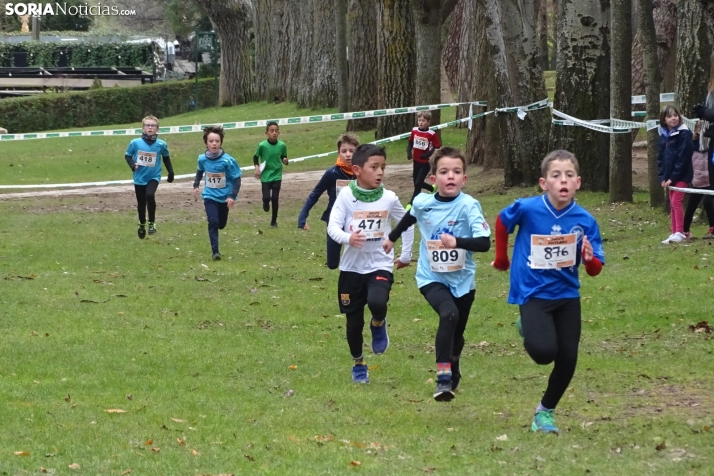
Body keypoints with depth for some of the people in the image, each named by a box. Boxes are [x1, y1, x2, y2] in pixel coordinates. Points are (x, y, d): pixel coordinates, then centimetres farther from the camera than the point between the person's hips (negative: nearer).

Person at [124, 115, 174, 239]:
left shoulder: (161, 144, -11)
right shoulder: (135, 143, -13)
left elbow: (166, 158, 7)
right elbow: (127, 155, 1)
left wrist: (171, 173, 11)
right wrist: (132, 164, -18)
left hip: (154, 177, -2)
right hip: (139, 178, 2)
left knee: (150, 195, -28)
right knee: (141, 203, 13)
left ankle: (152, 222, -10)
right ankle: (142, 225, 39)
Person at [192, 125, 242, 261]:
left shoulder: (227, 160, -23)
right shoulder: (202, 159, -12)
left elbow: (237, 179, -15)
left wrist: (233, 196, -23)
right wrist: (196, 185, 7)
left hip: (224, 197, 0)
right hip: (210, 196, 0)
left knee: (221, 224, 15)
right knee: (213, 222, -16)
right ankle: (215, 251, -11)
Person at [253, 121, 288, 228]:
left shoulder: (282, 145, -7)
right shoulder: (262, 145, -12)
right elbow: (255, 157, 3)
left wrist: (285, 161, -15)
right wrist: (257, 167, -11)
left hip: (277, 176, 1)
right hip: (265, 176, -1)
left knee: (275, 199, 1)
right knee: (266, 198, -9)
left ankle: (274, 221, 18)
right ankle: (266, 203, 30)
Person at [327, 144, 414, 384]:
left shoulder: (389, 198, -3)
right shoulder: (346, 195, -7)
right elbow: (332, 226, -13)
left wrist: (405, 255, 13)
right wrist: (347, 238, -33)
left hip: (380, 265, 0)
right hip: (352, 267, 0)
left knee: (377, 303, -29)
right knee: (354, 320, 8)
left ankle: (378, 325, 7)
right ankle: (358, 364, 30)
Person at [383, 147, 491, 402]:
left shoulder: (469, 206, -17)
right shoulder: (423, 203, -8)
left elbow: (484, 242, -28)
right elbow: (409, 218, 17)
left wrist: (457, 242, -45)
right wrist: (392, 238, 34)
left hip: (462, 280, 1)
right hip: (432, 278, 0)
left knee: (456, 333, 15)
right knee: (449, 314, -30)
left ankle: (453, 371, 47)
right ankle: (443, 378, -29)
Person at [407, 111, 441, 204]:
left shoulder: (432, 134, -18)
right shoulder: (414, 131, -2)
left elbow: (437, 147, -12)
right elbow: (410, 142, 14)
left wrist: (428, 154, -25)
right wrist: (409, 152, -2)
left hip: (425, 163, -6)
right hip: (416, 161, 6)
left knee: (418, 183, -8)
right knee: (417, 183, 15)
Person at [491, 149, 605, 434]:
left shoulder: (585, 221, -10)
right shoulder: (527, 209, -15)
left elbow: (595, 270, -5)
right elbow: (502, 222, 7)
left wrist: (589, 259, -28)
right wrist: (501, 259, 16)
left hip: (568, 295, 3)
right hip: (533, 293, -3)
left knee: (567, 359, 2)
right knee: (544, 351, -21)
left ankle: (546, 411, 27)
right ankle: (528, 329, 15)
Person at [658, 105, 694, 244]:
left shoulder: (684, 134, -11)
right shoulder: (664, 136, 10)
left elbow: (683, 158, -16)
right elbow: (661, 157, 12)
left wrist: (672, 177, -16)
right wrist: (663, 177, 1)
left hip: (681, 175, -7)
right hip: (670, 176, 7)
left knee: (676, 202, -12)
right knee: (672, 205, 9)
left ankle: (680, 233, -9)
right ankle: (674, 233, 14)